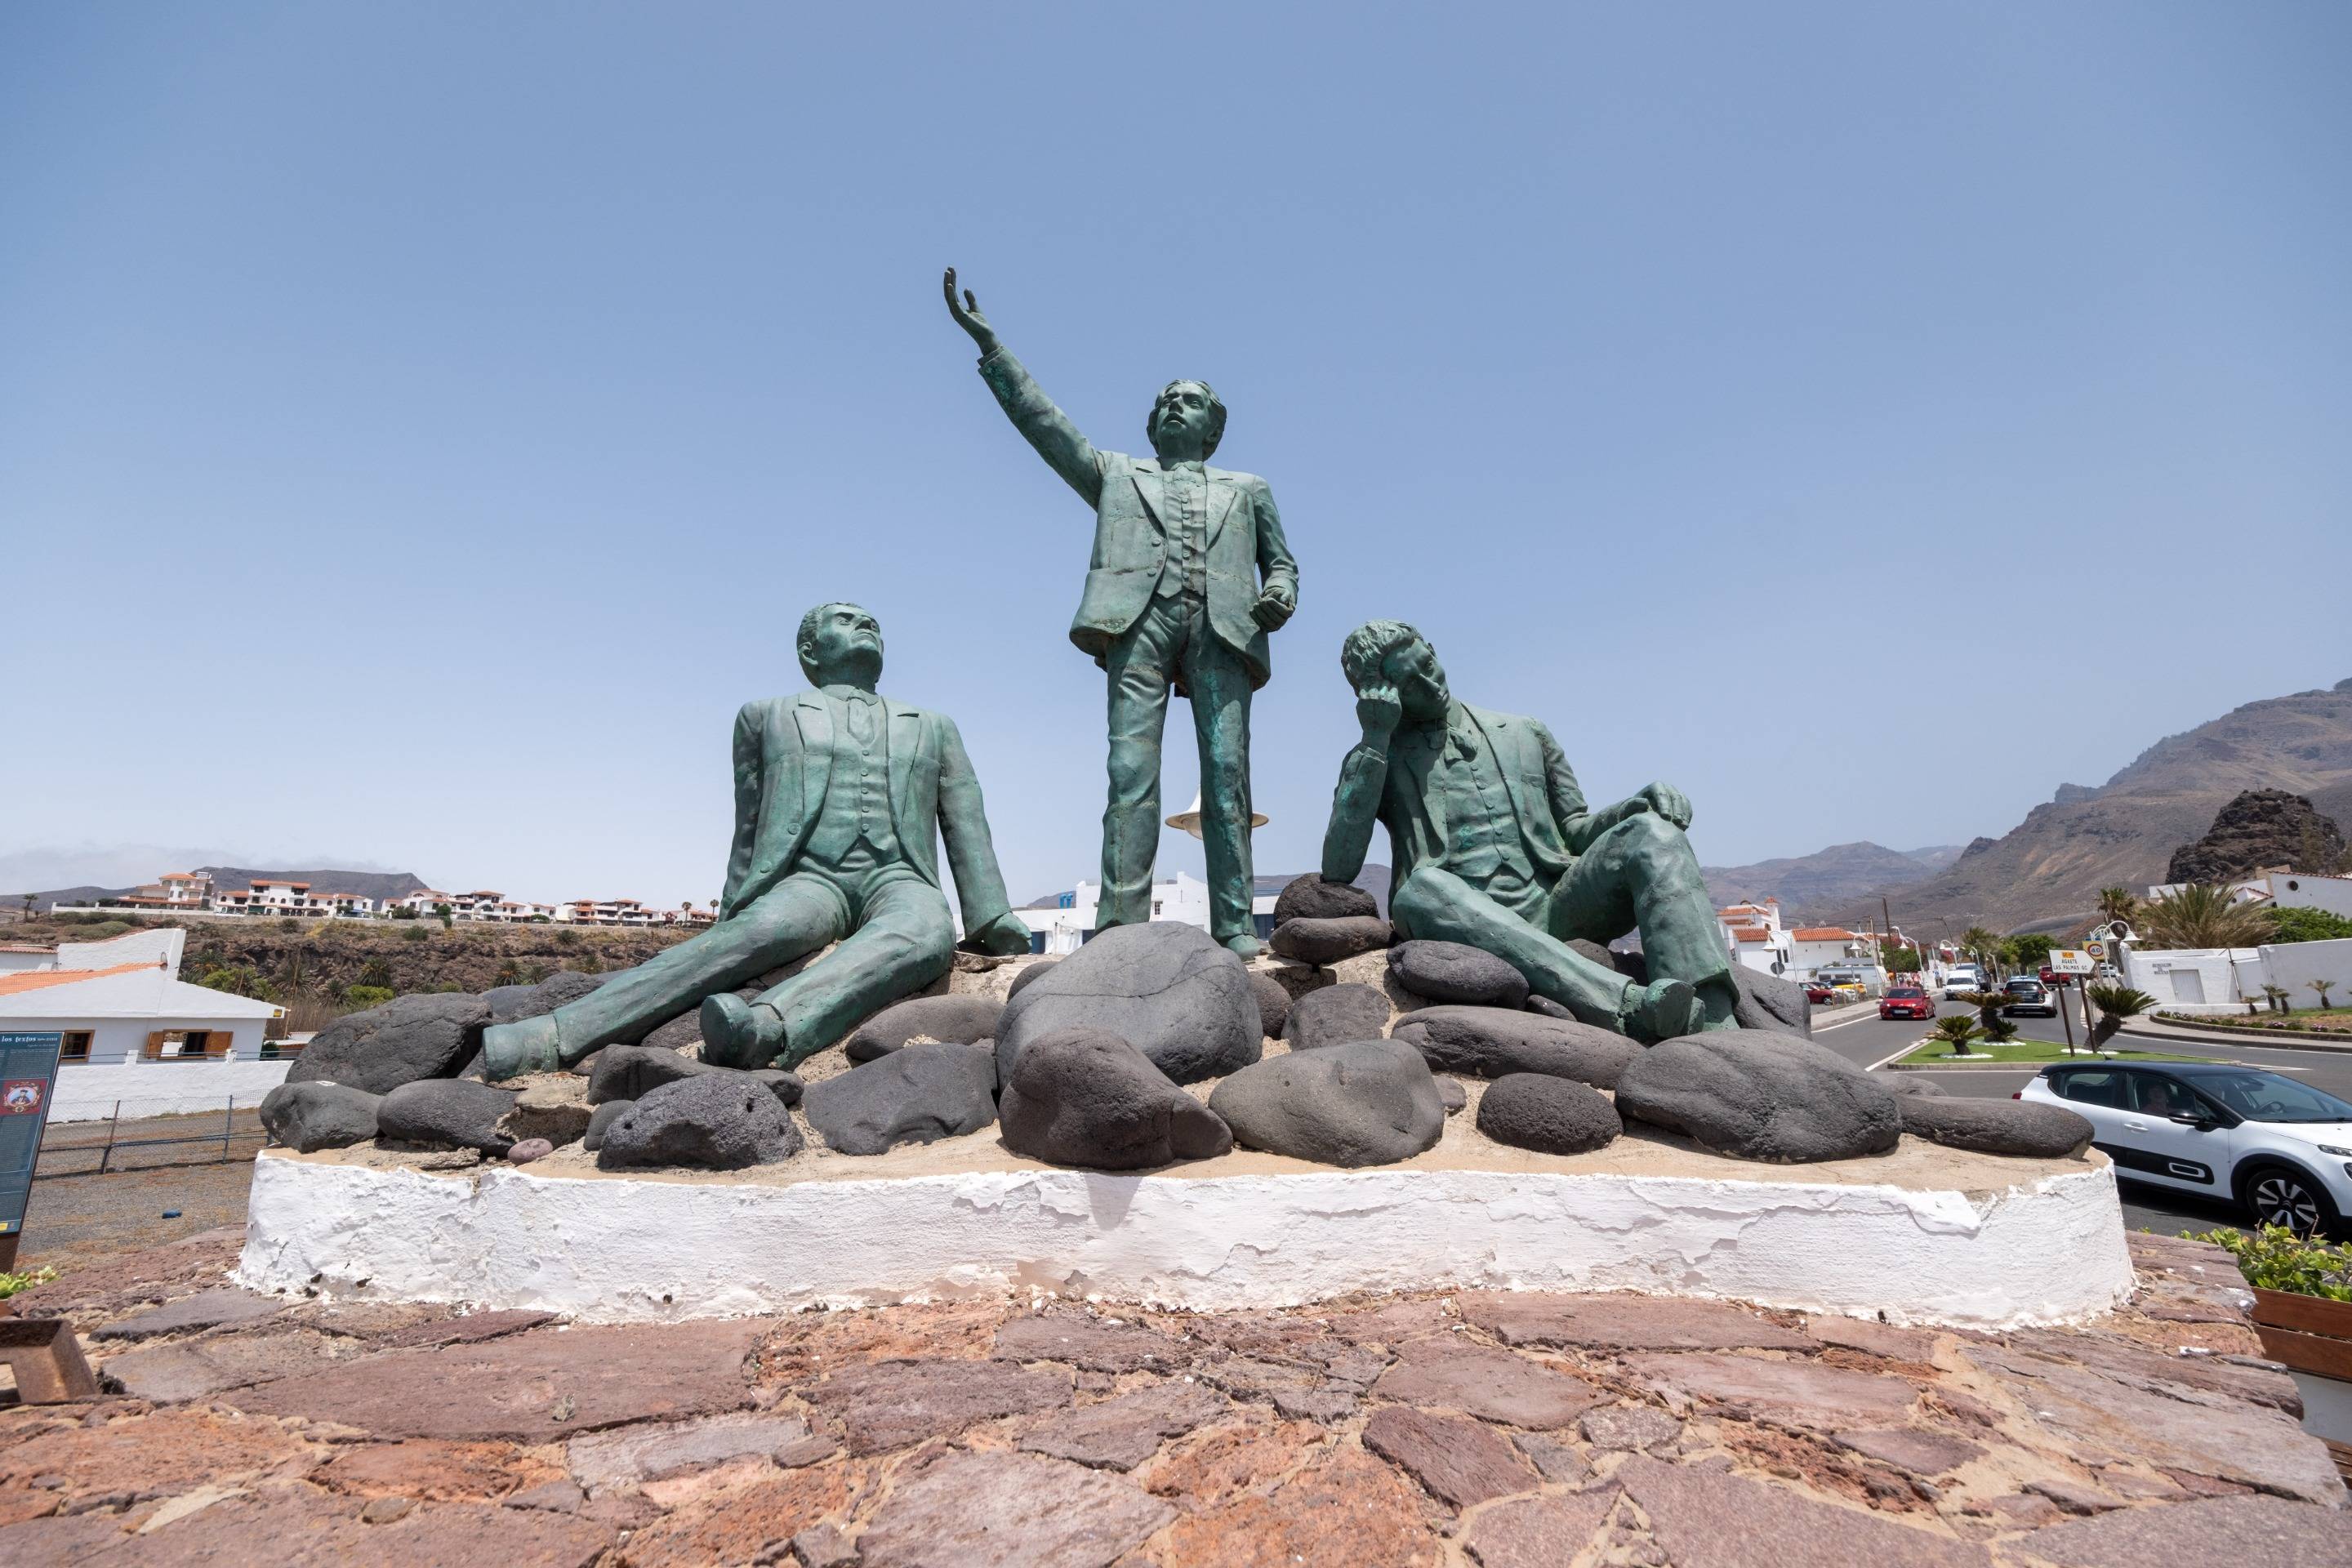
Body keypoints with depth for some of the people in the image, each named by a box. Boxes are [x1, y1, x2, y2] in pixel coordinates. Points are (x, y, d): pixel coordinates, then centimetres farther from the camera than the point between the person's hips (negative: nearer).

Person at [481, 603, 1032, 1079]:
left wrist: (995, 924, 3)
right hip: (808, 878, 0)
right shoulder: (766, 717, 25)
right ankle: (550, 1039, -44)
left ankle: (767, 1031, -58)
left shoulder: (934, 728, 27)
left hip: (899, 879, 1)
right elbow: (749, 835, 19)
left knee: (927, 933, -37)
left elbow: (968, 836, 16)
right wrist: (730, 913, 8)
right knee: (759, 931, -36)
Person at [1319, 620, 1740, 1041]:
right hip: (1468, 923, -3)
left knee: (1651, 832, -20)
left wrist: (1639, 805, 2)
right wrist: (1375, 738, -3)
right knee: (1424, 887, -36)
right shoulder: (1374, 759, 14)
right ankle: (1632, 1007, -49)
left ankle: (1714, 1026, -38)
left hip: (1551, 910, 3)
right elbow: (1338, 869, -2)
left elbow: (1574, 832, 26)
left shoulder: (1524, 734, 24)